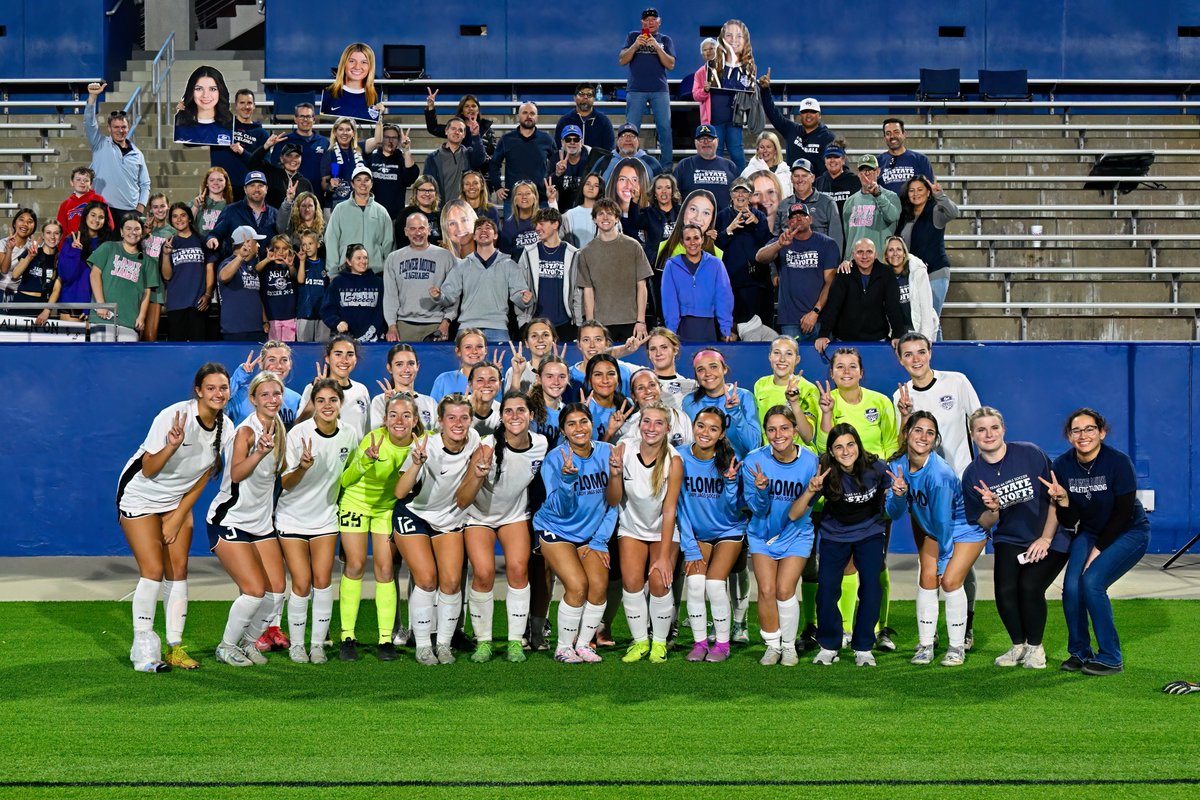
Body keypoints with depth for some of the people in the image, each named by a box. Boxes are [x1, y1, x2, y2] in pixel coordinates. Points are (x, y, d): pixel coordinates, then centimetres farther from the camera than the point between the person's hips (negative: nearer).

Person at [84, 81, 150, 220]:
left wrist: (141, 207, 2)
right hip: (104, 210, -3)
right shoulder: (100, 145, 7)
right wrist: (92, 96, -18)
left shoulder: (137, 154, 14)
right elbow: (89, 122, -6)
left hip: (131, 212, 3)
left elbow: (145, 184, 16)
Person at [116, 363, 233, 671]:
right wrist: (172, 445, -40)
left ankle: (175, 646, 6)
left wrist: (178, 518, 0)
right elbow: (148, 470, -22)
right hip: (140, 497, -5)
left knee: (178, 570, -1)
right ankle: (143, 650, -6)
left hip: (179, 500, 5)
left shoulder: (225, 427, -8)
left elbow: (203, 476, 1)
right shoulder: (173, 416, -26)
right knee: (153, 570, -13)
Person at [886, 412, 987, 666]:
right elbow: (894, 514, -8)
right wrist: (898, 495, -31)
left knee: (950, 580, -16)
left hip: (966, 528, -6)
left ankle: (957, 646, -3)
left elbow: (943, 520, -24)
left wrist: (944, 561, -13)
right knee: (928, 577, -5)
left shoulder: (939, 474, -34)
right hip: (933, 528, 6)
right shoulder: (897, 466, -13)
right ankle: (925, 645, 3)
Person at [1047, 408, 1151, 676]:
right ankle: (1079, 652, 6)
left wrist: (1098, 549, -16)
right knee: (1071, 586, -16)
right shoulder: (1062, 466, -9)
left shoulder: (1118, 461, -21)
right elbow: (1069, 522, -6)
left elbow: (1123, 513, -16)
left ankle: (1111, 659, -11)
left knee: (1092, 582, -23)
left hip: (1129, 533, -4)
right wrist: (1062, 499, -27)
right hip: (1090, 532, 4)